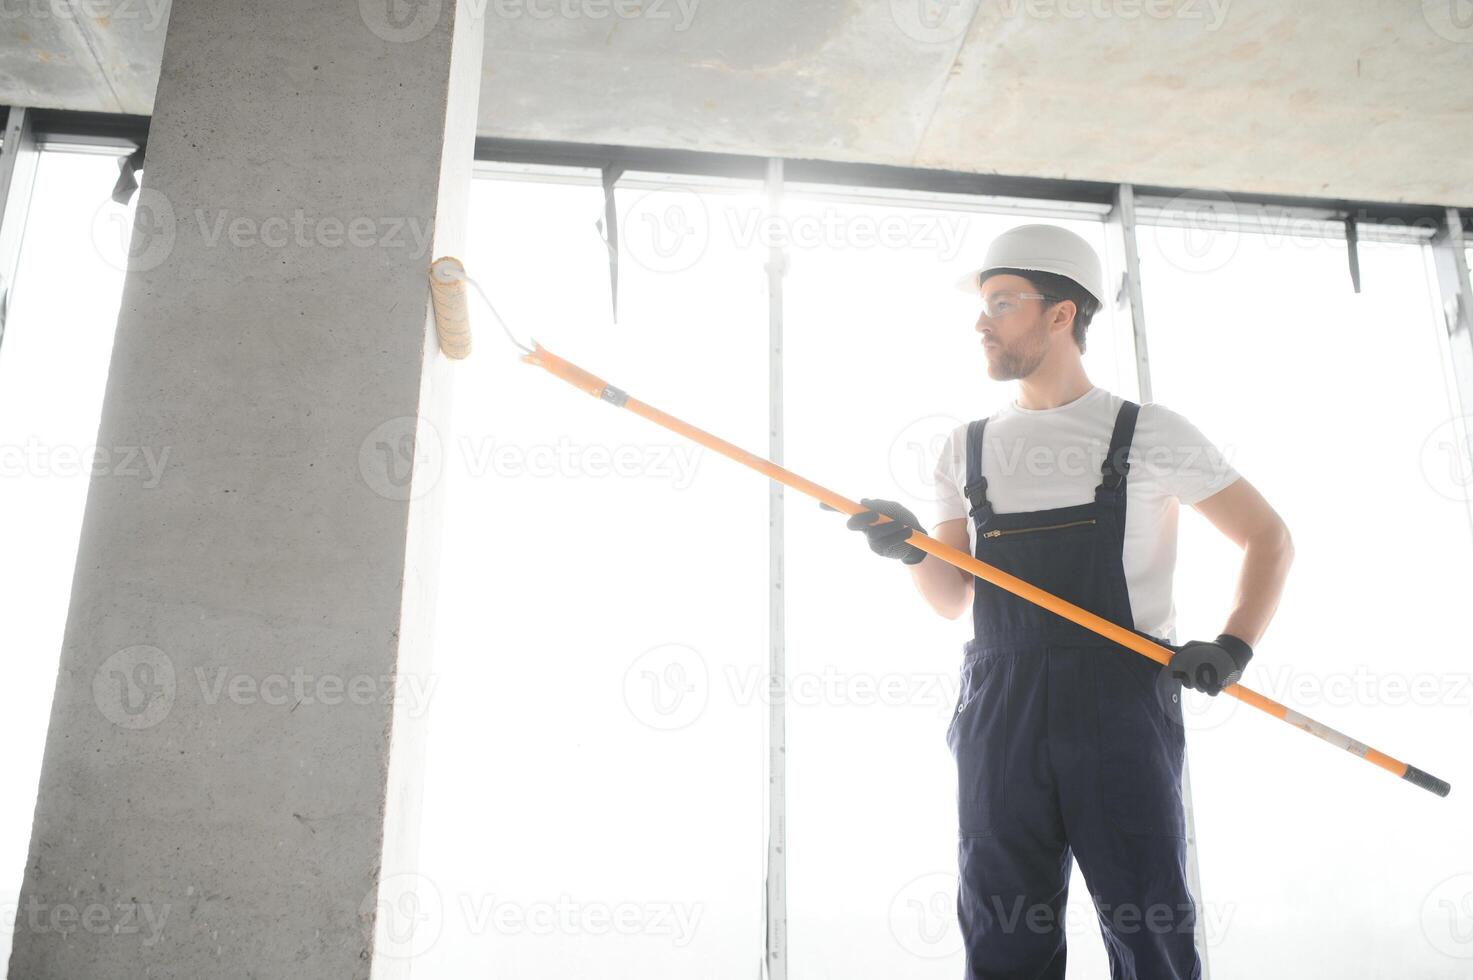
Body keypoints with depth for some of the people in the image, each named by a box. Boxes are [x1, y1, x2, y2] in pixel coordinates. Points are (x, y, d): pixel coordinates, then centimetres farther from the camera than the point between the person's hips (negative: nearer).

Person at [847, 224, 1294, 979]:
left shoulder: (1150, 434, 4)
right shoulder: (967, 448, 14)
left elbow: (1268, 538, 10)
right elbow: (953, 598, 14)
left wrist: (1233, 647, -5)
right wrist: (913, 549, -6)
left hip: (1122, 710, -3)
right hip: (999, 718, 3)